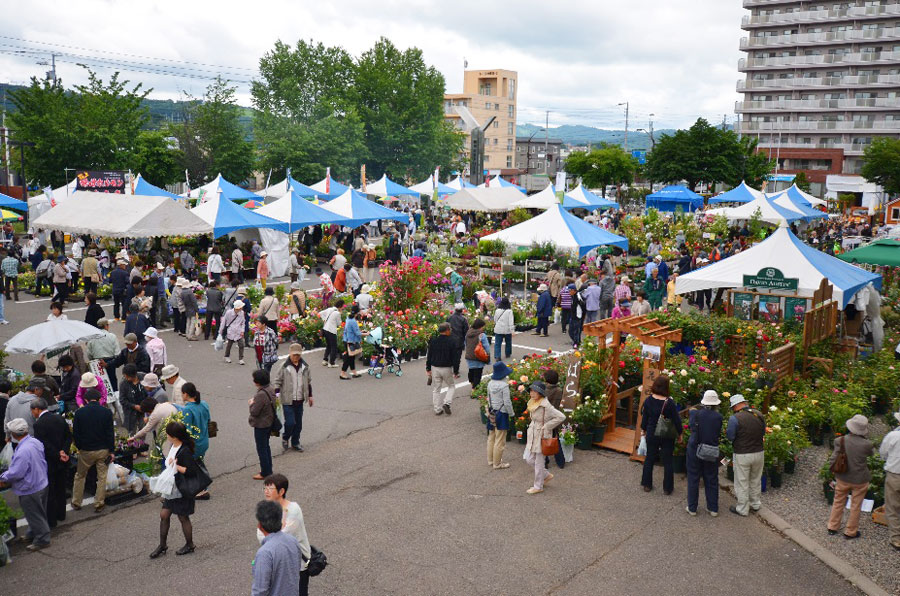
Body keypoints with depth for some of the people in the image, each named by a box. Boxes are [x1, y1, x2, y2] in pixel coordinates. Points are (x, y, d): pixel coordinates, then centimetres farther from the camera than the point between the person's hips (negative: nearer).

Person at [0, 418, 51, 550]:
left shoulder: (23, 451, -33)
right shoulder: (36, 442, -4)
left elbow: (15, 473, -28)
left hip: (30, 491, -9)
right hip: (42, 484, 9)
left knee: (35, 515, 9)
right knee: (38, 513, 25)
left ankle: (42, 540, 23)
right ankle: (32, 533, 43)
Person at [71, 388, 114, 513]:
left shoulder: (79, 412, -7)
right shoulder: (106, 412, -8)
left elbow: (75, 433, -2)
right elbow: (110, 433, -6)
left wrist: (79, 447, 13)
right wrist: (111, 451, 1)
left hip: (85, 451, 1)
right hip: (103, 450, 0)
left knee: (80, 476, 19)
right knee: (102, 477, 10)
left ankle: (76, 502, 25)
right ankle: (99, 504, 12)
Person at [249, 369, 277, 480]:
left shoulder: (261, 394, -30)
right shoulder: (271, 389, -1)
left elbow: (254, 412, -26)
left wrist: (251, 403, -7)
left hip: (261, 425, -9)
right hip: (269, 422, 9)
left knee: (261, 449, 5)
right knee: (266, 446, 22)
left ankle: (265, 473, 16)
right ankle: (268, 469, 34)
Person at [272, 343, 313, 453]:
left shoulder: (304, 366, 4)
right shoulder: (283, 367, -11)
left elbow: (309, 381, 15)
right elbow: (276, 381, -7)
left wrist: (310, 395, 17)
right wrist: (276, 395, -17)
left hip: (300, 400, 5)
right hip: (288, 400, -5)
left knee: (298, 423, 11)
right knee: (290, 422, -8)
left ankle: (295, 443, 28)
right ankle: (285, 438, 21)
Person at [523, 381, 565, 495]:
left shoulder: (545, 406, -22)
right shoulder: (533, 403, 4)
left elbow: (561, 417, -26)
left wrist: (546, 428, -20)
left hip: (542, 436, -8)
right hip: (532, 435, 9)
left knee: (539, 462, 4)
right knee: (529, 459, 14)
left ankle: (538, 486, 21)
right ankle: (547, 475, 34)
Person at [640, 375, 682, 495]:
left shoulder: (648, 400, -9)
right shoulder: (669, 403, -20)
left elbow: (644, 416, 3)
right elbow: (676, 420, -12)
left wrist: (643, 430, 18)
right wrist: (679, 433, 4)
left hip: (651, 435, 3)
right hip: (667, 437, -3)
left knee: (649, 459, 17)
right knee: (667, 461, 11)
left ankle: (647, 485, 25)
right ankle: (667, 488, 18)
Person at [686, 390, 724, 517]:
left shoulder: (695, 413, -13)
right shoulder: (718, 416, -12)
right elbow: (719, 434, -1)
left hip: (694, 449, -1)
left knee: (693, 479, 10)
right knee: (711, 480, 14)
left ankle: (692, 508, 17)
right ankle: (713, 508, 21)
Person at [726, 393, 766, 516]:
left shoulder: (735, 418, -21)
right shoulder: (759, 415, -3)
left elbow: (730, 437, -13)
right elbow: (763, 433, 10)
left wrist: (727, 430, 6)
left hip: (742, 455, -5)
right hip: (759, 452, 5)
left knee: (742, 483, 10)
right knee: (755, 480, 23)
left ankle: (742, 509, 21)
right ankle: (755, 504, 38)